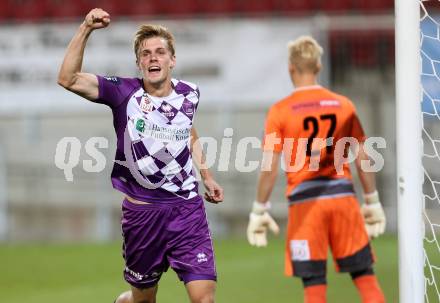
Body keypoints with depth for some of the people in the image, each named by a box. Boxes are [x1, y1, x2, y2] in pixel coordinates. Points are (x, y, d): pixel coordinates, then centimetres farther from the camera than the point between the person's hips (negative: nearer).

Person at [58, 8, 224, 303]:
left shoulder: (189, 94, 4)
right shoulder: (124, 93, -8)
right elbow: (68, 79, -20)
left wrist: (207, 177, 23)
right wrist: (85, 29, -26)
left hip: (187, 208, 2)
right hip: (142, 210, -2)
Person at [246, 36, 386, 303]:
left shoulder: (280, 111, -2)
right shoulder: (344, 105, 6)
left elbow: (269, 168, -5)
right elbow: (363, 159, 7)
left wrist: (259, 211, 3)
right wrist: (373, 202, 16)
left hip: (305, 201, -2)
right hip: (343, 195, 2)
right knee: (365, 276, 8)